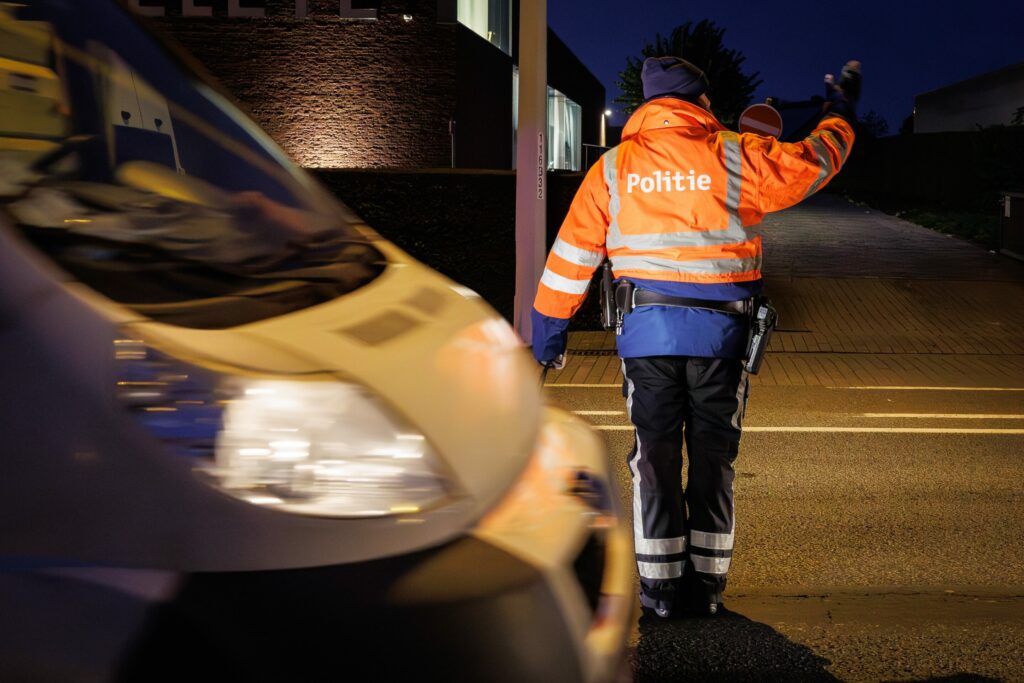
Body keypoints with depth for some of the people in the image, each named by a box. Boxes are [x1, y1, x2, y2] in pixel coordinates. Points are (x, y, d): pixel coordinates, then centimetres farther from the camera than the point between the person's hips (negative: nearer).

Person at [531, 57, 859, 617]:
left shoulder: (613, 167, 3)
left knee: (655, 457, 8)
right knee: (713, 459, 10)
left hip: (647, 332, 1)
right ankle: (707, 585, 15)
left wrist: (548, 329, 13)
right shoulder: (737, 158, -1)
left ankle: (660, 587, 11)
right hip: (720, 332, 0)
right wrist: (840, 113, 30)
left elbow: (573, 252, 5)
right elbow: (813, 161, 10)